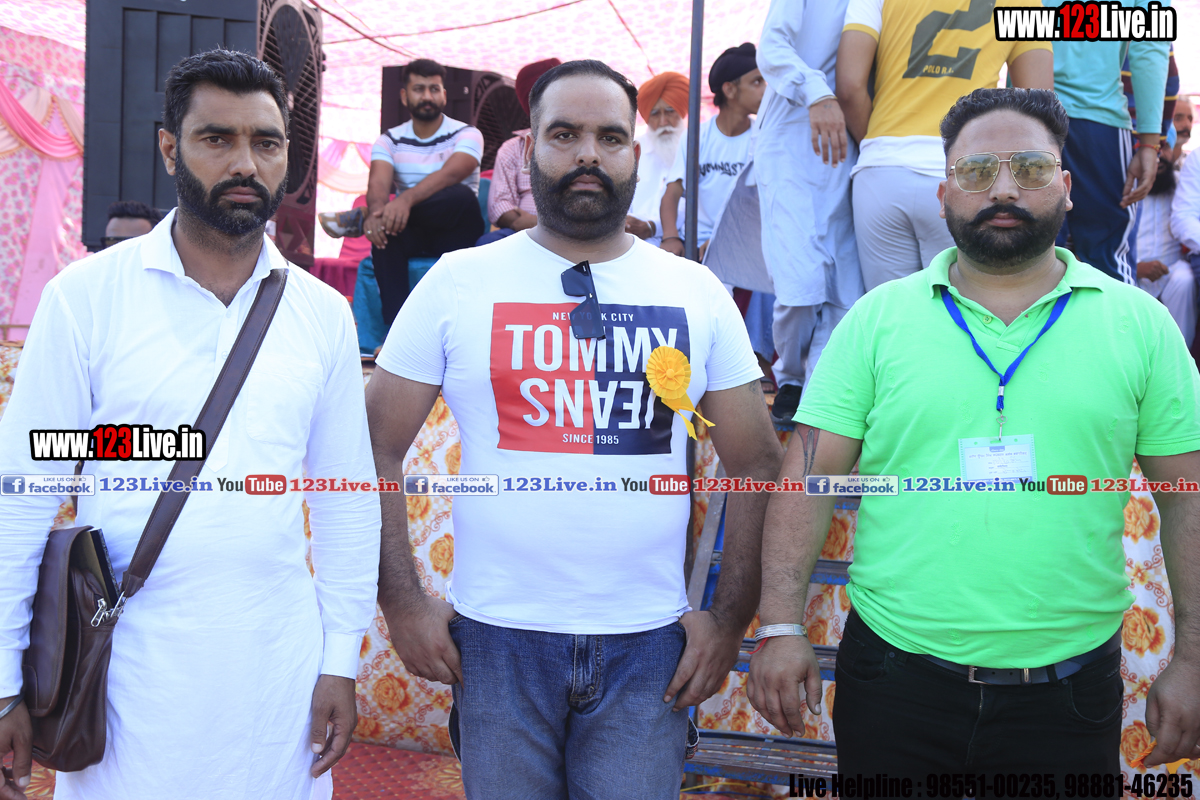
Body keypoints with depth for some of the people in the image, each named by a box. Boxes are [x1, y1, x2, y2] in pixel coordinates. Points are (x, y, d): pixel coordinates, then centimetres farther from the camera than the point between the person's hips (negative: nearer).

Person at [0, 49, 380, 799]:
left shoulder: (324, 314, 4)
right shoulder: (86, 296, -4)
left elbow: (346, 500, 8)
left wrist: (341, 660, 5)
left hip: (277, 661, 2)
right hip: (130, 661, -2)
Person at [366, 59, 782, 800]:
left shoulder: (698, 294, 4)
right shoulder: (457, 283, 0)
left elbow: (757, 468, 7)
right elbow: (378, 452, 2)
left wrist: (731, 620, 1)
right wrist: (404, 604, -5)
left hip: (648, 648, 1)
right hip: (498, 641, -1)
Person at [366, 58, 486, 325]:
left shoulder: (466, 135, -2)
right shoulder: (389, 141, 8)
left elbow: (451, 174, -23)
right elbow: (378, 183, -12)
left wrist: (407, 199, -42)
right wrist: (376, 210, -38)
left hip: (452, 233, -2)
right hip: (410, 235, 2)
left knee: (462, 196, -34)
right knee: (383, 226, -33)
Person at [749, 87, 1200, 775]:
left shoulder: (1141, 324, 2)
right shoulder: (877, 318, 1)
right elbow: (811, 474, -2)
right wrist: (782, 626, -9)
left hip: (1070, 686, 1)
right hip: (898, 680, 0)